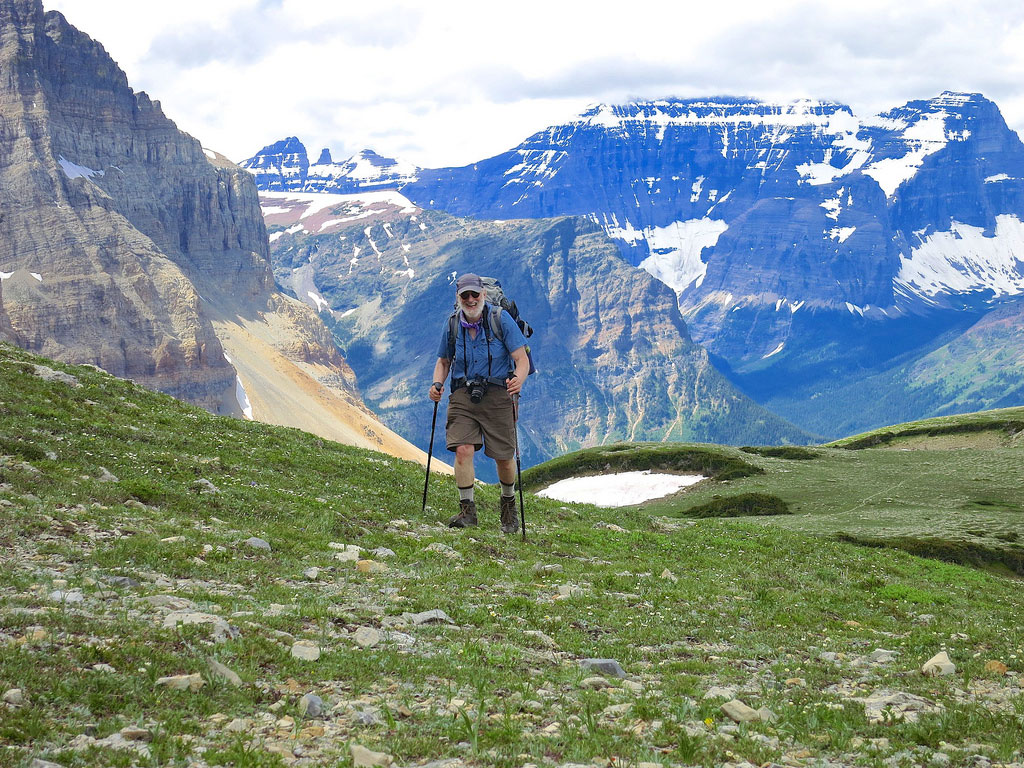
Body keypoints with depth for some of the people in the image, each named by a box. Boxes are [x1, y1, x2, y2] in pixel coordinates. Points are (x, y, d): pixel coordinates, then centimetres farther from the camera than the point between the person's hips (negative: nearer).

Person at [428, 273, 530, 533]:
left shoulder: (501, 320, -7)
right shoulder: (452, 325, 4)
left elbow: (522, 359, -9)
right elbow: (443, 361, 19)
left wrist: (518, 379, -31)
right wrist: (437, 383, -2)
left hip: (497, 395, -2)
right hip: (463, 395, 2)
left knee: (504, 457, 3)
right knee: (463, 450, -15)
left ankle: (509, 503, 30)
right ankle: (467, 509, -6)